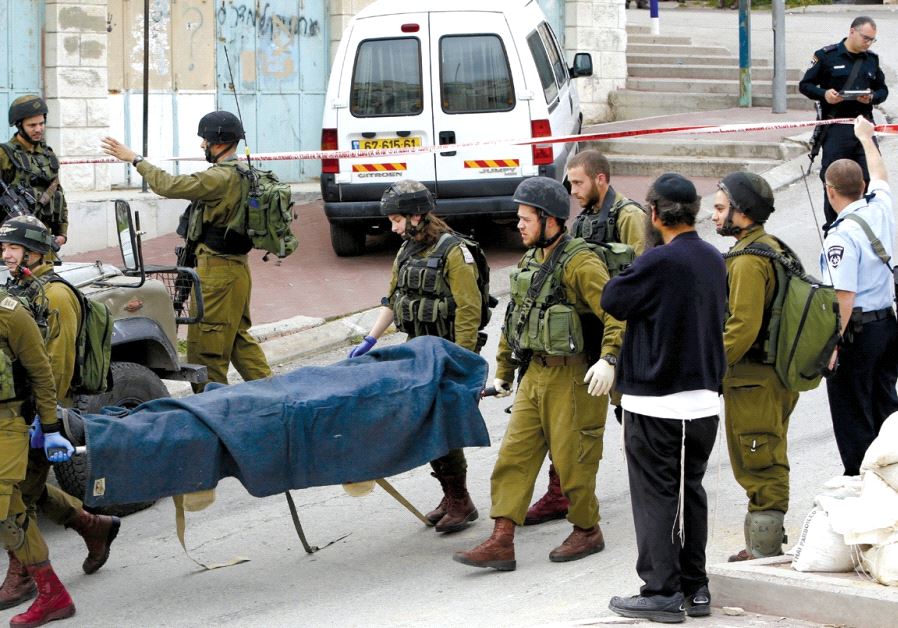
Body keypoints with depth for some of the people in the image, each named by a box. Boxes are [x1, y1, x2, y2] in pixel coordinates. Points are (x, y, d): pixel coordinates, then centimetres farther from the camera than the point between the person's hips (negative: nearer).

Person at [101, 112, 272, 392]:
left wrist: (135, 159, -10)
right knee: (238, 336, 18)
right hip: (237, 265, 10)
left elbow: (169, 185, -20)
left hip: (218, 270, -10)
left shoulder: (221, 178, -20)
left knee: (205, 346, -3)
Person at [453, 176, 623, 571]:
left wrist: (609, 359, -37)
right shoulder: (529, 262, 12)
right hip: (536, 373, 8)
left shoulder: (580, 264, -16)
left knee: (571, 458, 1)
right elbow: (514, 320, 22)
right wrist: (503, 371, 25)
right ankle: (501, 543, 3)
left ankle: (587, 532, 21)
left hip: (573, 377, -8)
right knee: (514, 454, 3)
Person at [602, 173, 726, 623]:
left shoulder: (658, 262, -18)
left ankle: (662, 592, 2)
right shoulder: (714, 260, 7)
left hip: (656, 402, -7)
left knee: (655, 497, 1)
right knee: (690, 492, 15)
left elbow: (612, 300, -8)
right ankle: (694, 588, 20)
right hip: (704, 397, 7)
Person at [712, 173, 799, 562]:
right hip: (778, 376, 10)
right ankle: (768, 547, 25)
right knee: (769, 467, 16)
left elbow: (742, 328, -26)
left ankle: (762, 553, 1)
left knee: (759, 469, -4)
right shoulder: (773, 249, 13)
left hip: (753, 383, -10)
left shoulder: (747, 261, -19)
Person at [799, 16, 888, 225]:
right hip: (836, 128, -4)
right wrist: (824, 94, -17)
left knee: (871, 177, -2)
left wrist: (872, 98, -3)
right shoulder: (826, 55, -2)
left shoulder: (872, 59, 12)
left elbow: (883, 90, 19)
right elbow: (805, 85, 2)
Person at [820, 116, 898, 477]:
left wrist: (832, 345, -19)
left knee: (852, 411, 2)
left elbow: (844, 298, -25)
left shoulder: (842, 235, -22)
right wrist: (866, 137, 40)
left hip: (856, 329, -8)